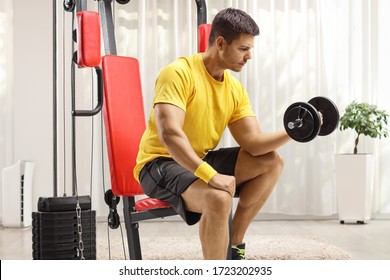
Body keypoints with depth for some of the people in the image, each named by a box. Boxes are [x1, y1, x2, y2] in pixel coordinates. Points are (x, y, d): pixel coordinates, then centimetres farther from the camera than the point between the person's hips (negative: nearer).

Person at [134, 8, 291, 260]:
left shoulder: (235, 89, 4)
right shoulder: (180, 73, -19)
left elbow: (254, 142, -1)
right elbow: (169, 134, -32)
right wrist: (211, 175, -40)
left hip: (201, 161, 8)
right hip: (161, 163, -8)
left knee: (272, 163, -1)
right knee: (219, 197, -35)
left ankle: (235, 245, 4)